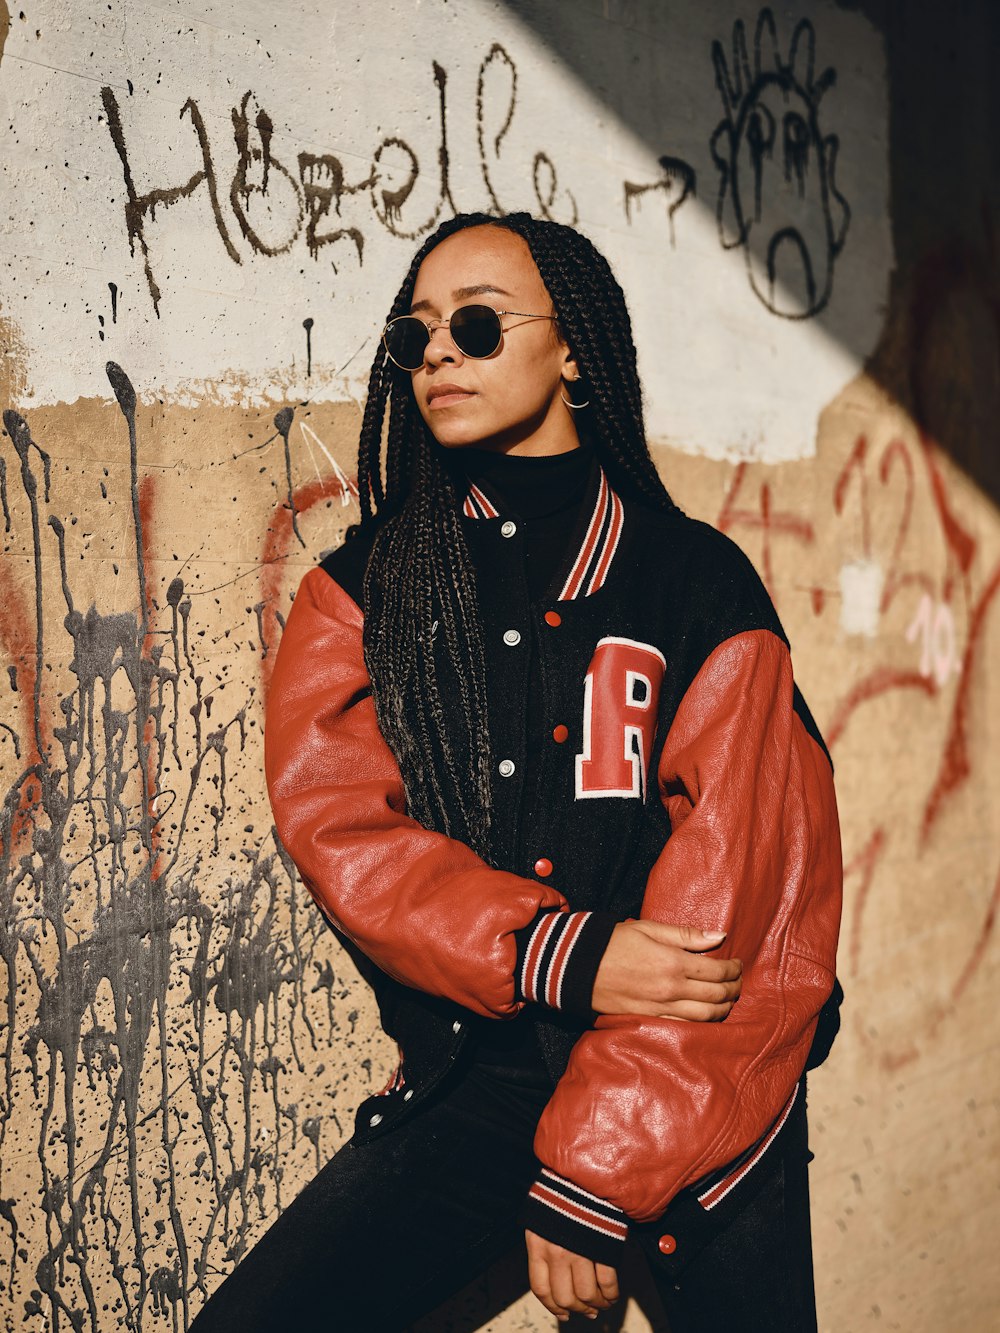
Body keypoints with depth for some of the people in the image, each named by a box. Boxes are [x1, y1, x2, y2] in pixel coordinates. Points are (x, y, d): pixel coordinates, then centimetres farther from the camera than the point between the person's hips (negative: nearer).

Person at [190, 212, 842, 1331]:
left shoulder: (701, 581, -3)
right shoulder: (362, 588, 6)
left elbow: (729, 891, -8)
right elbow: (338, 824, -6)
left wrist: (591, 1181, -13)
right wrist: (565, 957, -20)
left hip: (703, 1103, -1)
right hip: (477, 1082, 1)